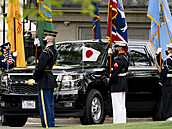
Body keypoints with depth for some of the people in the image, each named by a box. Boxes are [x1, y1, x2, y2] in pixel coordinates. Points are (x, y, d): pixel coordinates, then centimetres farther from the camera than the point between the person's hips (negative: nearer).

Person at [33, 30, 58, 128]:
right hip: (51, 80, 10)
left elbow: (40, 68, -23)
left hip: (44, 82, -10)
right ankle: (51, 124, 17)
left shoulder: (46, 52, -19)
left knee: (44, 105, -6)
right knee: (50, 105, 13)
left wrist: (35, 76, -3)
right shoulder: (54, 51, 10)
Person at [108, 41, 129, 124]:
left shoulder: (119, 60, -21)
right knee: (122, 107, 14)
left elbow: (114, 74, -22)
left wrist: (110, 81, -7)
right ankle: (123, 122, 18)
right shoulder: (125, 57, 10)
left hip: (117, 85, -10)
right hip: (123, 85, 10)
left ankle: (118, 122, -7)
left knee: (117, 107, -7)